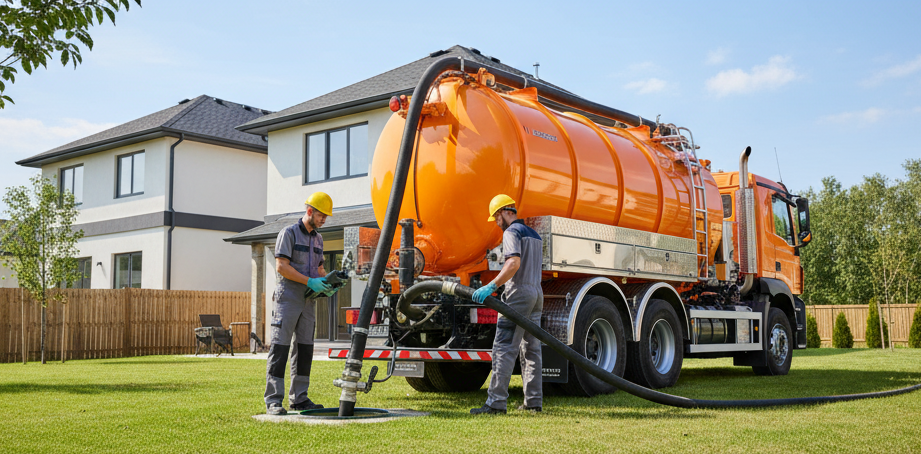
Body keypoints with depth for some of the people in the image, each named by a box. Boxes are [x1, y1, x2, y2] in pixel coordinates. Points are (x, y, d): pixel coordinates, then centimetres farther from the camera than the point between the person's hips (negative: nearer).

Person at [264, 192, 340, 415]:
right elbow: (281, 267, -13)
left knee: (305, 348, 7)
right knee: (280, 348, -8)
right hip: (288, 298, -7)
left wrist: (327, 284, 1)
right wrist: (309, 281, -19)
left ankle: (299, 398, 13)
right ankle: (274, 401, -7)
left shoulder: (318, 238, 17)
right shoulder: (289, 233, -5)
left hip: (309, 300, 7)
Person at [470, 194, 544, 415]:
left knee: (504, 348, -11)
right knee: (531, 349, 12)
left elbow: (514, 264, -22)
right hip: (536, 293, 9)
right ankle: (533, 401, 12)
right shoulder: (535, 235, 22)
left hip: (519, 293, -9)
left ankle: (496, 402, -15)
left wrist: (491, 286, -27)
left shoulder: (512, 232, -7)